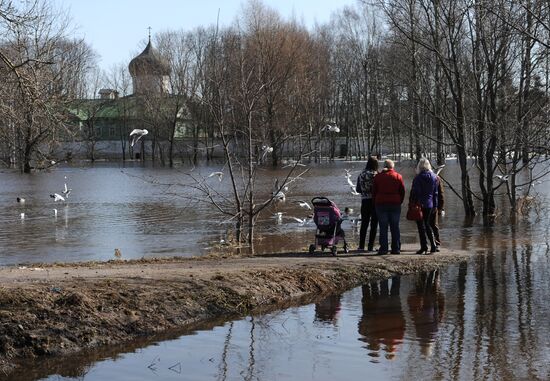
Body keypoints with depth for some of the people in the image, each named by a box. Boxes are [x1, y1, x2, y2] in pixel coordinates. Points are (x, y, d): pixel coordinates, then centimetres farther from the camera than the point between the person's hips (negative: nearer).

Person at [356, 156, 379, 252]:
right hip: (374, 201, -4)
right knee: (374, 224, 4)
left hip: (364, 201, 4)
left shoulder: (361, 175, 1)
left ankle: (361, 246, 8)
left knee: (364, 224, 11)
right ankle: (370, 246, 1)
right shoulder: (376, 175, -12)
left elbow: (358, 189, 7)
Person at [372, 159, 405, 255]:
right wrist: (399, 202, 10)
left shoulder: (378, 177, 3)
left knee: (383, 227, 1)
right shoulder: (398, 176, 2)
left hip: (381, 204, 0)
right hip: (395, 204, 0)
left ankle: (383, 248, -3)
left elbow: (374, 192, 4)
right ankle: (396, 248, 4)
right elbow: (402, 192, 2)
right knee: (395, 227, 5)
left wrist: (376, 203, 11)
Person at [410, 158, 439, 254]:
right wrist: (435, 205, 16)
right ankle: (433, 245, 8)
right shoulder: (434, 177, 7)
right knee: (427, 224, 16)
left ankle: (424, 246, -5)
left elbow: (414, 192, -12)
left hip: (419, 204, -6)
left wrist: (411, 203, -7)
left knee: (421, 225, -1)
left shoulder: (418, 177, -11)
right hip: (429, 205, 6)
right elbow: (435, 193, 12)